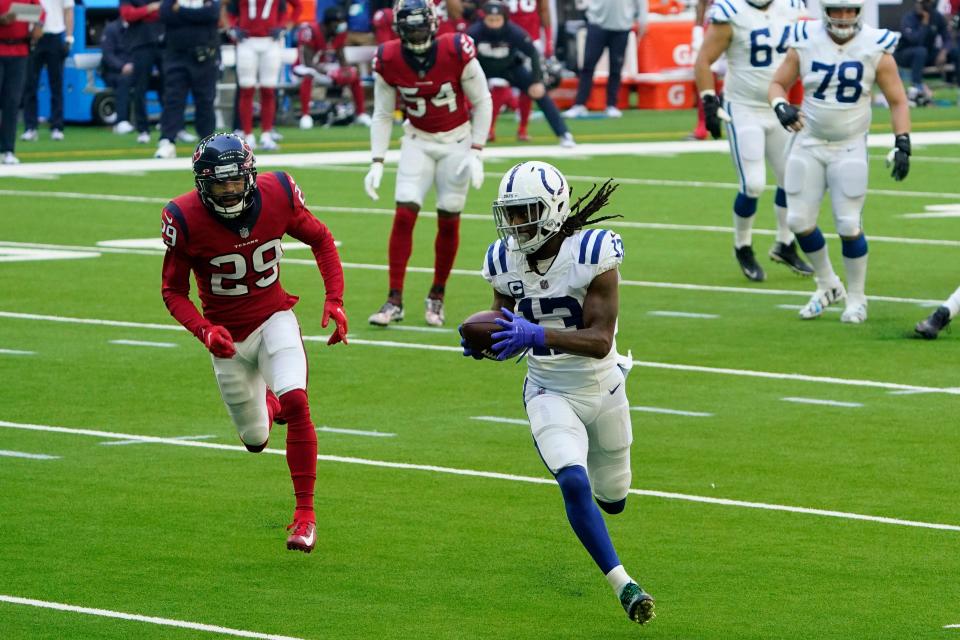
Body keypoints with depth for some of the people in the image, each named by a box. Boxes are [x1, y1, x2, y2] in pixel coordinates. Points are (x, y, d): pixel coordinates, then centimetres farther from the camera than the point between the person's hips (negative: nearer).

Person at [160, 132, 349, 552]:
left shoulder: (277, 195, -17)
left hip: (274, 319, 0)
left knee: (295, 403, -25)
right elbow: (173, 292, -10)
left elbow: (320, 240, 2)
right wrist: (204, 330, -28)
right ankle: (267, 403, 49)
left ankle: (305, 514, -14)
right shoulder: (185, 219, -21)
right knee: (256, 440, 9)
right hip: (228, 336, 0)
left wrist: (335, 301, -8)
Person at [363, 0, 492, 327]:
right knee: (404, 214, -11)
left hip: (457, 140, -1)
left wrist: (475, 153, -14)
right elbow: (382, 115, 0)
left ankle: (437, 297, 18)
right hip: (417, 141, 1)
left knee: (448, 221, 1)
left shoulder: (457, 52, -22)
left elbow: (482, 103, -9)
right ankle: (395, 300, -6)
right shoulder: (388, 61, -14)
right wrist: (377, 162, -8)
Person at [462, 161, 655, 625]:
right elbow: (510, 337, 2)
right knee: (573, 483, -25)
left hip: (602, 390, -1)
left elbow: (600, 340, -29)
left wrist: (536, 335, -43)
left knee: (612, 497, 19)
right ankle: (622, 584, -17)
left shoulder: (592, 254, -23)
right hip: (549, 394, 1)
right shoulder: (504, 261, -9)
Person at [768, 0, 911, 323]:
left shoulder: (876, 49, -9)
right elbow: (777, 84, 4)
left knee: (848, 226, -6)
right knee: (799, 221, 0)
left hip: (850, 148, -2)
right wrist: (782, 108, -18)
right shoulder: (805, 43, -6)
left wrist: (902, 145, -12)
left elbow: (898, 102, -2)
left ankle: (856, 297, 14)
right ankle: (828, 285, 24)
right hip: (808, 144, 2)